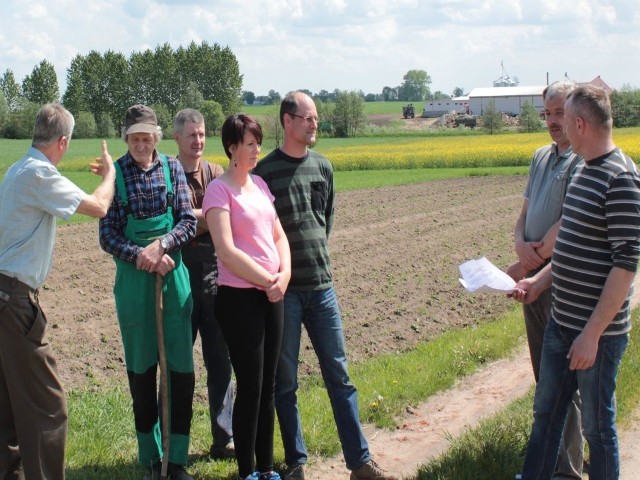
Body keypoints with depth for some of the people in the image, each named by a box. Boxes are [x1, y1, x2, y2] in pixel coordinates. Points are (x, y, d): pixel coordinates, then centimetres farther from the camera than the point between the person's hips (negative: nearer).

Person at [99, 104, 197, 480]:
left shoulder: (172, 168, 3)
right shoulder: (115, 174, -1)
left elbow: (188, 223, -2)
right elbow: (108, 235, -2)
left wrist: (161, 245, -19)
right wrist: (140, 256, -18)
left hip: (174, 277, 1)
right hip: (133, 280, -1)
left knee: (181, 367, 2)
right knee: (141, 369, 7)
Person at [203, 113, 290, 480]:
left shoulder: (260, 184, 12)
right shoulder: (220, 190, -10)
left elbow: (279, 235, 12)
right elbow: (226, 251, -19)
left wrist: (284, 274, -5)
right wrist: (268, 280, -14)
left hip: (272, 295, 7)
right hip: (239, 298, -7)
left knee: (268, 387, 12)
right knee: (250, 388, 0)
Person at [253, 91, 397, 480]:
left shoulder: (323, 166, 8)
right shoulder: (266, 170, -6)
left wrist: (318, 252, 11)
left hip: (322, 285, 4)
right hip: (283, 288, -4)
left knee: (339, 375, 6)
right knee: (285, 381, 6)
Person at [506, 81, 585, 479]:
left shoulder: (585, 162, -14)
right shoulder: (542, 156, 13)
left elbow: (567, 226, -19)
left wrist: (525, 264, -12)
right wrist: (521, 245, -9)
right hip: (534, 277, 8)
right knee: (544, 371, 17)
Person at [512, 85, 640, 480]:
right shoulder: (585, 171, 9)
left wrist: (592, 333, -21)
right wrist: (540, 281, 16)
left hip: (597, 332, -9)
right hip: (561, 322, 9)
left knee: (598, 425, 7)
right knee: (545, 411, 18)